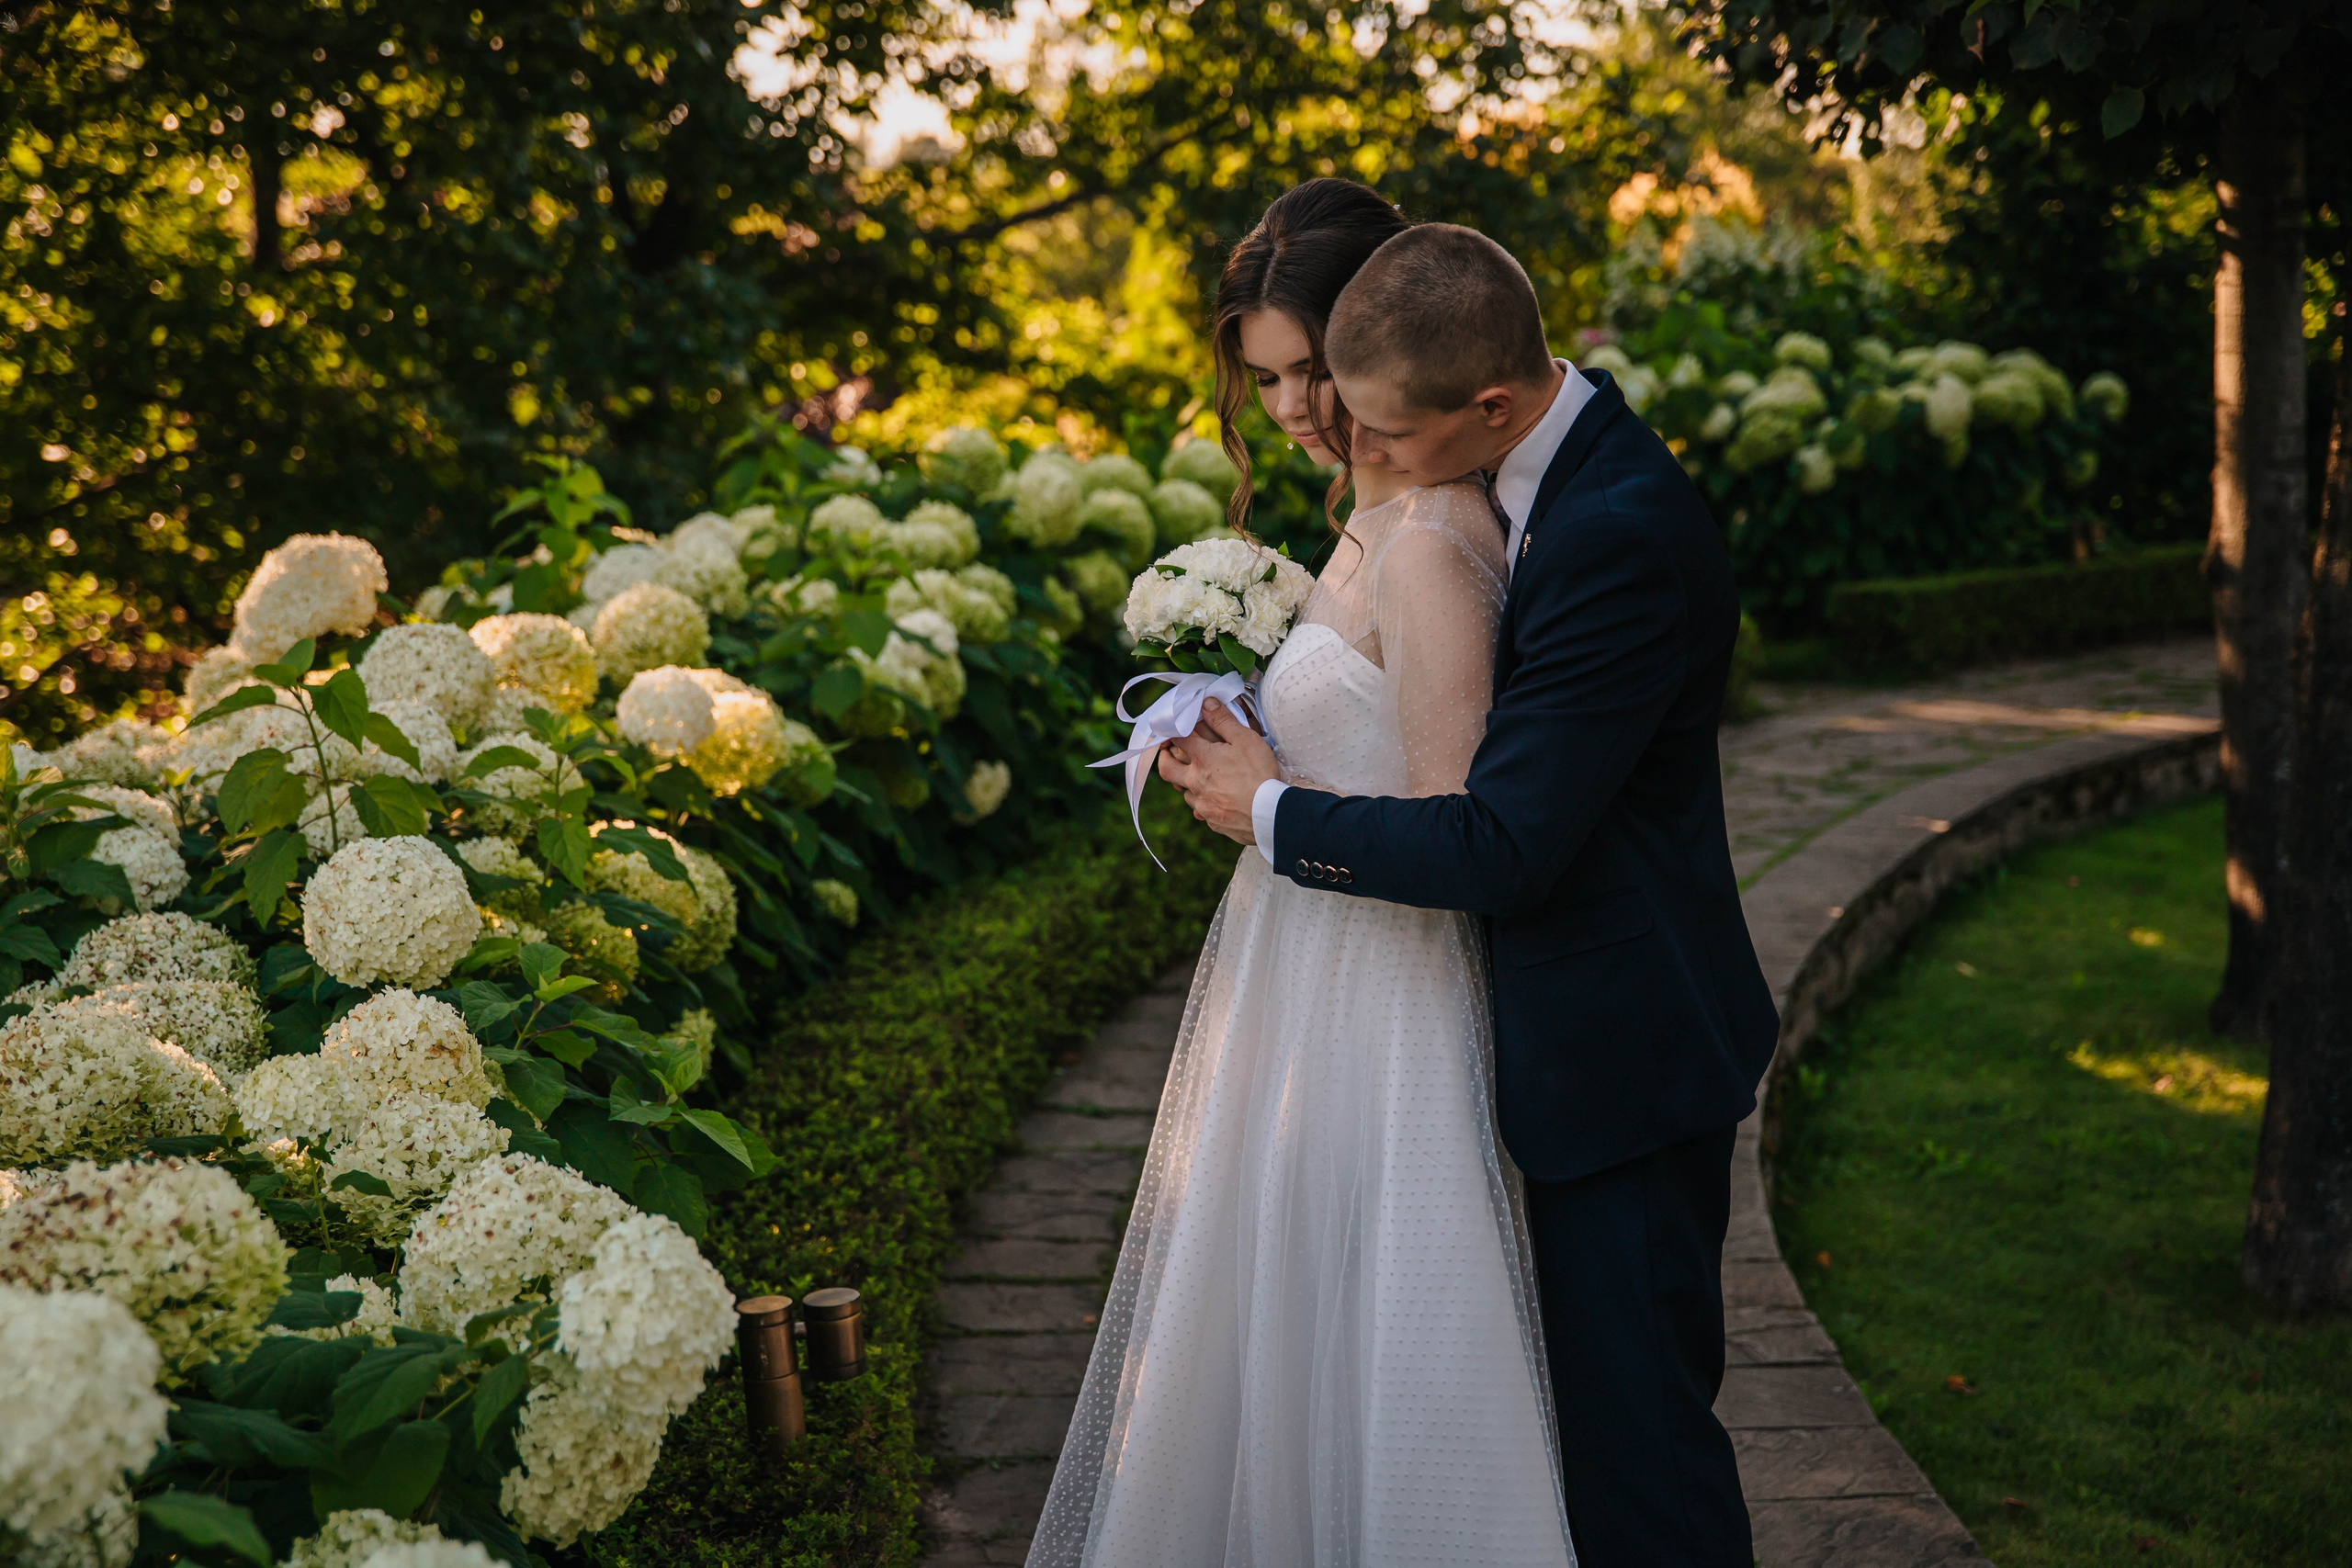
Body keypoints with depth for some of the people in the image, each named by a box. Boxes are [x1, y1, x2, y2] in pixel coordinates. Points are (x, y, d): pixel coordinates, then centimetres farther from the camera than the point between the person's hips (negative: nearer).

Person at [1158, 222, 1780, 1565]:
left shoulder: (1617, 536, -27)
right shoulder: (1566, 468, 4)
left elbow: (1503, 848, -26)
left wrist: (1274, 811, -13)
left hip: (1621, 1051, -10)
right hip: (1609, 1030, 10)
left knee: (1637, 1424, 2)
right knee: (1607, 1396, 20)